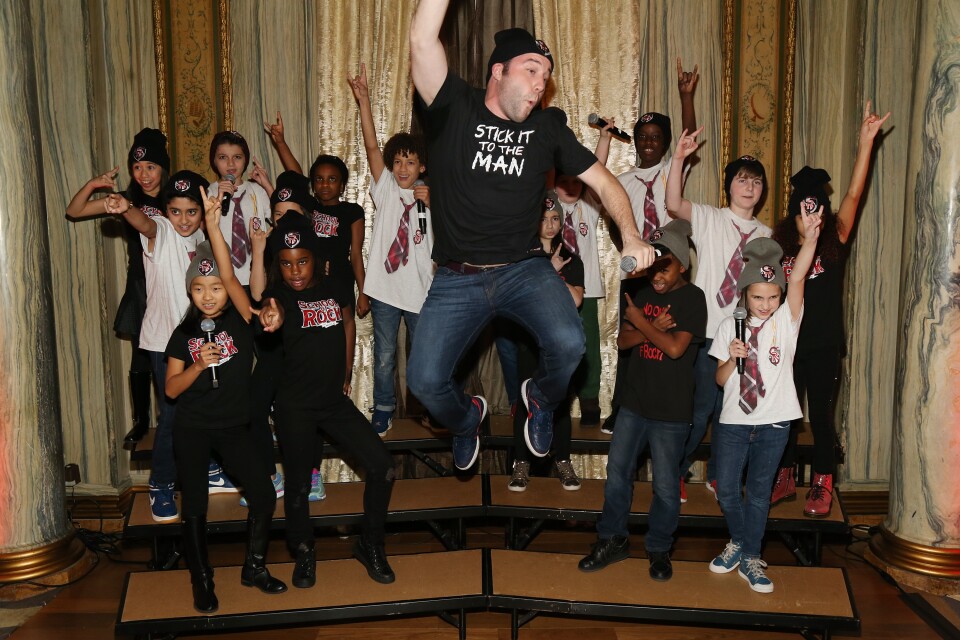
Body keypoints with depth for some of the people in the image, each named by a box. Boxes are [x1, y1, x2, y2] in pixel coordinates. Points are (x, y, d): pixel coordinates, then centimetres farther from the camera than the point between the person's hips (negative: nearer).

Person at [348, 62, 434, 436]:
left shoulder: (431, 198, 6)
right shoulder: (385, 189, 2)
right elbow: (371, 146, -7)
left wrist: (433, 205, -16)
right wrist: (363, 100, -15)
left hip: (420, 290, 0)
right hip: (385, 289, 0)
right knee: (384, 356, 8)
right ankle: (383, 411, 22)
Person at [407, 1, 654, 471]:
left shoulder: (548, 127, 6)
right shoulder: (453, 110, -3)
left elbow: (602, 181, 6)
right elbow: (422, 40, -18)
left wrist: (631, 238, -10)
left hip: (526, 270, 1)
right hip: (457, 279, -1)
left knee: (569, 344, -26)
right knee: (424, 381, -12)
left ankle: (541, 400, 14)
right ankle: (466, 418, 28)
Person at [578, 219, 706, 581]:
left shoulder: (692, 298, -10)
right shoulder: (643, 293, 7)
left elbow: (676, 348, -21)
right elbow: (622, 340, 2)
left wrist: (640, 321, -12)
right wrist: (653, 329, -14)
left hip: (670, 411, -5)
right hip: (633, 402, 5)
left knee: (665, 486, 6)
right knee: (617, 473, 11)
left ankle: (659, 548, 25)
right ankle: (612, 540, 27)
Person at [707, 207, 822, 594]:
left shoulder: (787, 320, -3)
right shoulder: (730, 327, 0)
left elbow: (798, 277, -20)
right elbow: (720, 379, 2)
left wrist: (810, 237, -36)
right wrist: (732, 359, -19)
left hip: (773, 423, -1)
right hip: (733, 421, 1)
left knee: (759, 491, 9)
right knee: (727, 490, 7)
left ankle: (750, 558, 24)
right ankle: (739, 541, 33)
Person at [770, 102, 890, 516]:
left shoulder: (835, 242, -3)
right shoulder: (780, 245, 2)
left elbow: (853, 195, -12)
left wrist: (866, 140, -18)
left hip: (824, 346, -2)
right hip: (786, 343, 2)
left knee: (821, 416, 5)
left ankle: (822, 487, 18)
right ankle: (785, 479, 26)